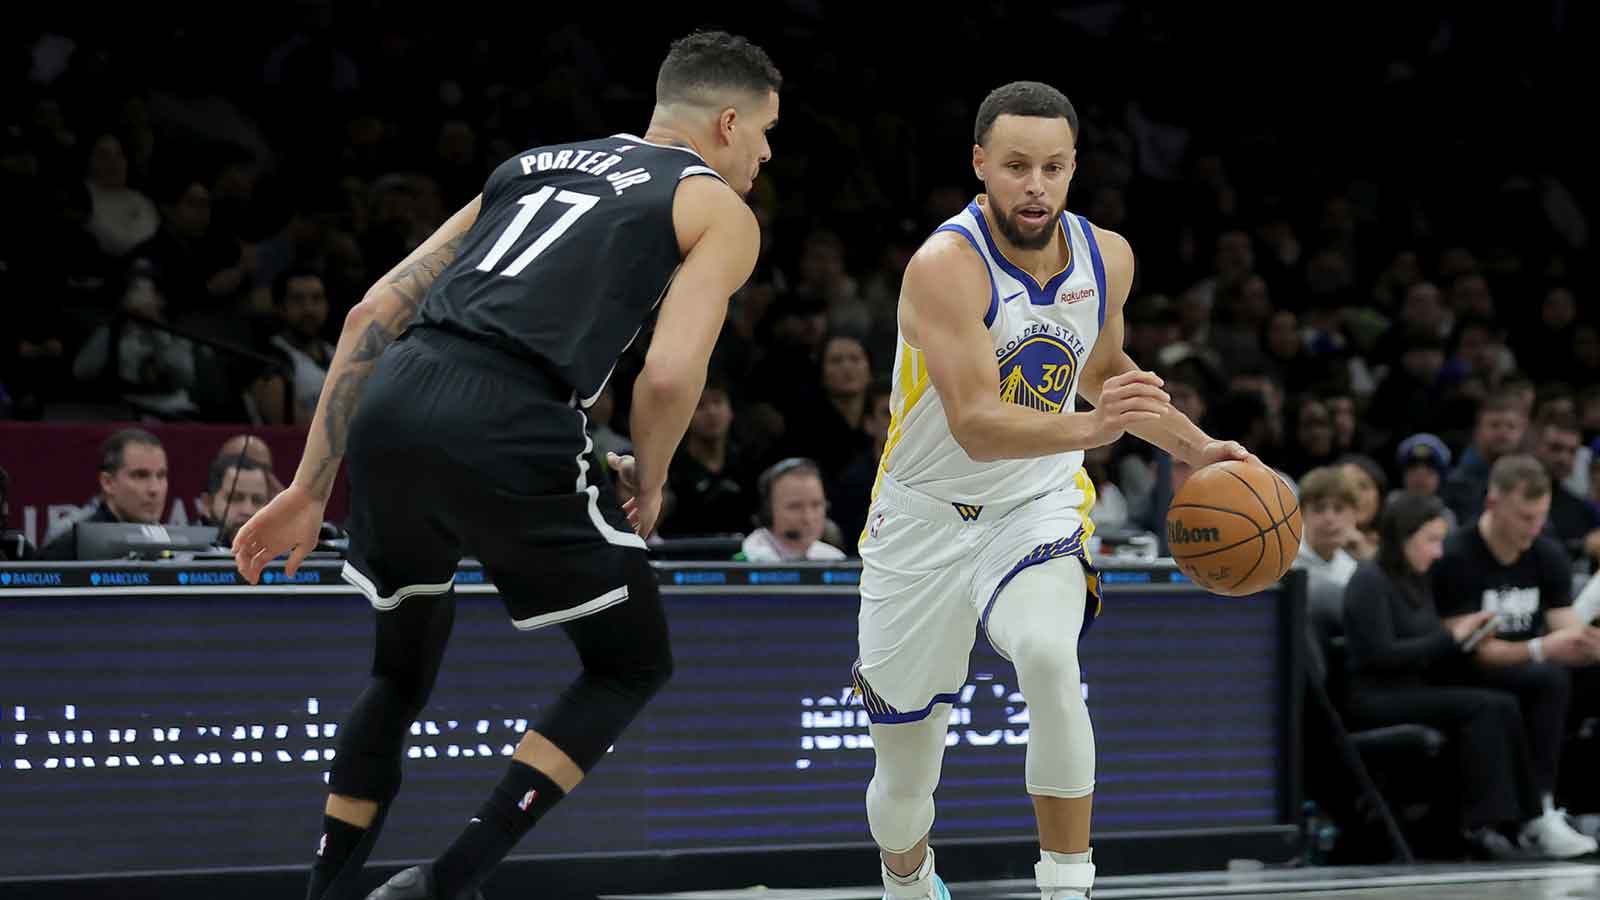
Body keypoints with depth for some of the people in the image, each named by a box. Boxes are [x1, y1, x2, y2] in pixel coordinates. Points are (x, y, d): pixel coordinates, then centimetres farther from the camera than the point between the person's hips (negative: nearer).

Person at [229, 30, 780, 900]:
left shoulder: (531, 165, 30)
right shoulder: (720, 210, 13)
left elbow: (373, 315, 23)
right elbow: (670, 375, -4)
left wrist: (308, 489, 24)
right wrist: (645, 486, 16)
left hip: (390, 407, 6)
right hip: (505, 434, -6)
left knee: (402, 673, 28)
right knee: (632, 664, 15)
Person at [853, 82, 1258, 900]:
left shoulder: (1106, 258, -6)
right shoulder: (946, 267, -24)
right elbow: (976, 427, -35)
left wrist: (1190, 446, 8)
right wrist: (1092, 427, -50)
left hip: (1037, 504, 2)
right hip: (925, 517, -2)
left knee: (1048, 656, -32)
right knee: (905, 777, 6)